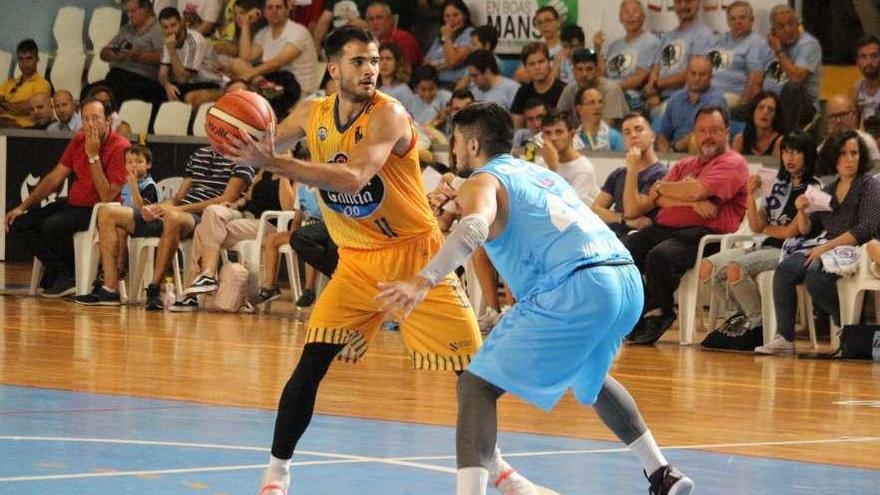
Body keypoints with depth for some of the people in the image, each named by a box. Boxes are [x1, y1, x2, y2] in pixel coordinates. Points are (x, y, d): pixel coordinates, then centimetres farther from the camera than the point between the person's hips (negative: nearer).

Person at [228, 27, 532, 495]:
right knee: (311, 363, -10)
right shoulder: (313, 114, -3)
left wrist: (274, 163, -44)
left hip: (415, 252, -3)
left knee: (470, 366, -1)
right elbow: (264, 142, 10)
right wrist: (246, 145, -16)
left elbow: (353, 177, -37)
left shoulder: (389, 115, -21)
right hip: (357, 260, 3)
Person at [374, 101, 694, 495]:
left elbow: (475, 227, -16)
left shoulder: (483, 182, 6)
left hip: (576, 287, -8)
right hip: (628, 280, 8)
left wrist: (424, 281, -28)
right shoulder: (540, 173, 30)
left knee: (477, 385, -4)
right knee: (589, 376, 37)